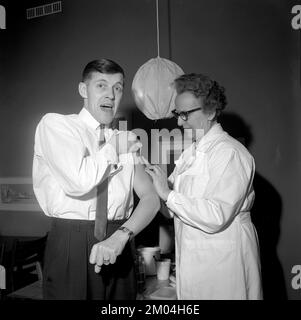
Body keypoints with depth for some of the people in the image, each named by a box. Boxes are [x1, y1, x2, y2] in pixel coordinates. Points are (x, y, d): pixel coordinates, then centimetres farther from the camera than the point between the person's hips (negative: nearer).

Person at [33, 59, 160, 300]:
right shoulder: (55, 124, -3)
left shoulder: (125, 141, 11)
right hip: (71, 245, -4)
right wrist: (112, 149, -4)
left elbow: (151, 198, 2)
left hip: (119, 249, 4)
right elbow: (79, 182, -20)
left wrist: (120, 236, -14)